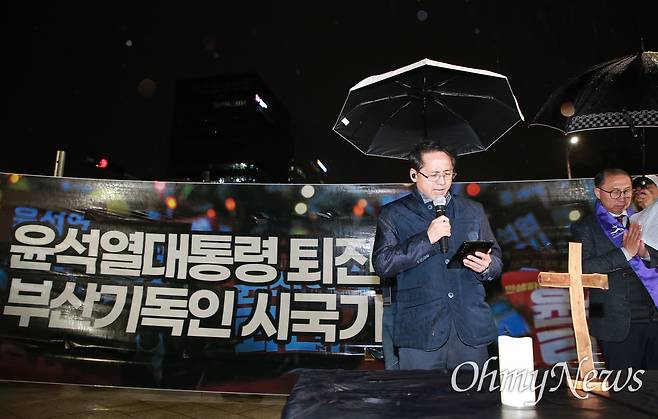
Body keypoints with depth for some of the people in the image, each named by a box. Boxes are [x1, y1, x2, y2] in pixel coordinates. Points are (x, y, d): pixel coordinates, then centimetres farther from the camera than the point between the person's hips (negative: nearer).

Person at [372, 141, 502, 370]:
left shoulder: (473, 211, 14)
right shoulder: (393, 214, 2)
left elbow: (496, 259, 15)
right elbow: (382, 264, -9)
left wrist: (486, 266, -9)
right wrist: (427, 239, -16)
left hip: (471, 330, 3)